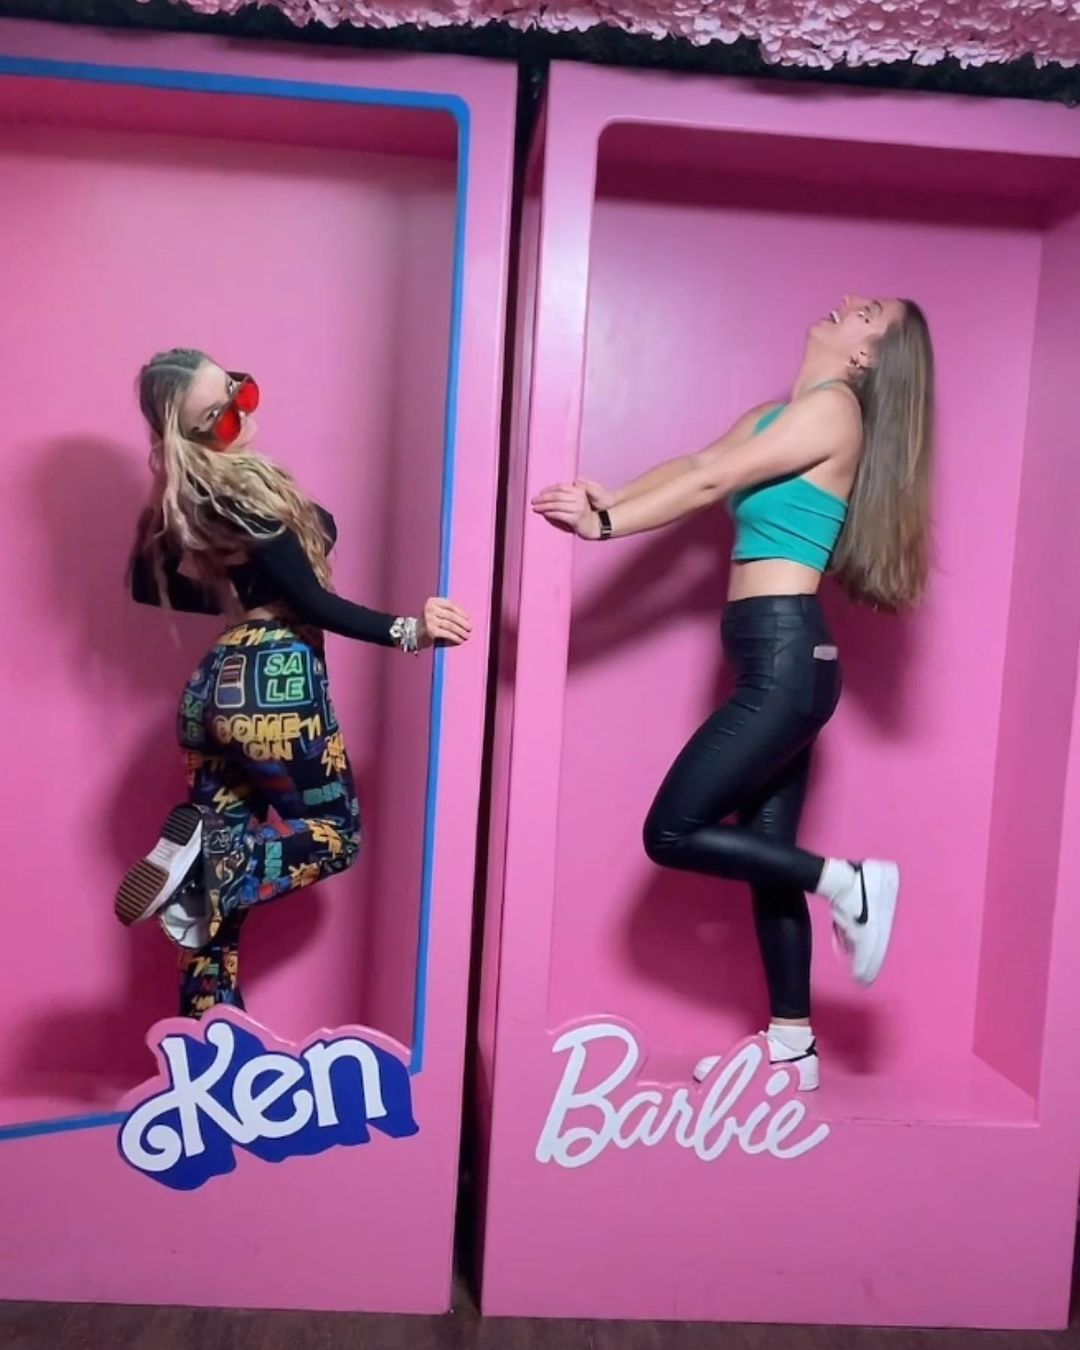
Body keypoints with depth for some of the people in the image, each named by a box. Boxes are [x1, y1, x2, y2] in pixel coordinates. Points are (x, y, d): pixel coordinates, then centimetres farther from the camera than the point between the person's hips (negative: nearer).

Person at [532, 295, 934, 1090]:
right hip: (780, 665, 9)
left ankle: (848, 886, 5)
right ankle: (792, 1049, 21)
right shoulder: (782, 412, 19)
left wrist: (605, 526, -10)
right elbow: (692, 465, 9)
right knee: (766, 855, 11)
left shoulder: (833, 407, -7)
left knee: (672, 833, -6)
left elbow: (714, 482, -12)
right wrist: (606, 505, -6)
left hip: (786, 661, -9)